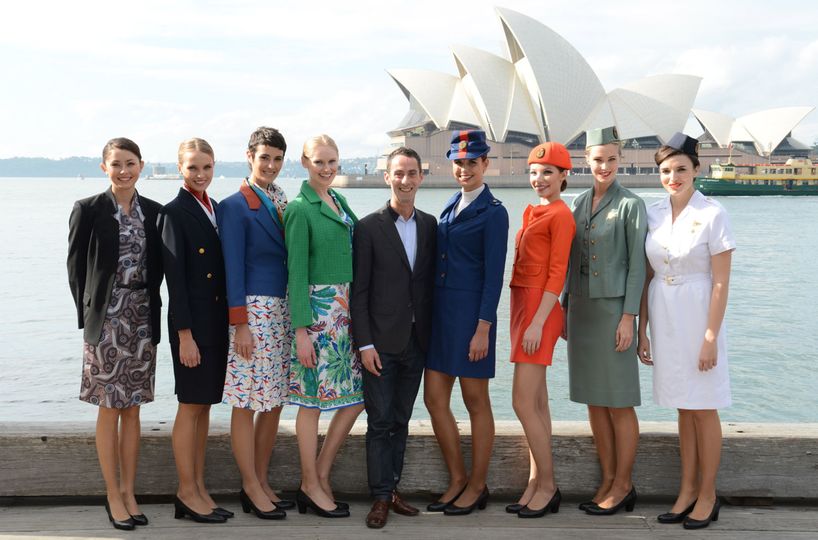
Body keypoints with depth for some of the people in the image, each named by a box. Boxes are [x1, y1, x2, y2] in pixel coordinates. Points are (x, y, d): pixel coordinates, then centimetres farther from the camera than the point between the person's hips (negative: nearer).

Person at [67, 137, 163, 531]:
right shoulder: (88, 210, -3)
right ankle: (113, 495, 13)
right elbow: (76, 266, -1)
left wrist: (151, 306, 2)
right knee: (109, 409, 3)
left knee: (132, 409, 9)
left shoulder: (154, 212, 6)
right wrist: (88, 313, -4)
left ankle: (129, 493, 19)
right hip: (106, 318, -3)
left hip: (142, 318, 3)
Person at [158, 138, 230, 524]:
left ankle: (199, 488, 20)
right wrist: (185, 334, -16)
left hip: (218, 319, 7)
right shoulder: (174, 213, -8)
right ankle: (187, 492, 11)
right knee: (191, 405, 0)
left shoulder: (215, 209, 13)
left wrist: (230, 321, 11)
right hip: (192, 321, -7)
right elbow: (174, 278, -13)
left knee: (205, 404, 11)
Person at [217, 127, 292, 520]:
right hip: (252, 310, -7)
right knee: (246, 405, 1)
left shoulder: (280, 203, 14)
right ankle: (251, 489, 11)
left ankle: (262, 484, 22)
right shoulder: (235, 205, -7)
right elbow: (233, 268, -11)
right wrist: (240, 324, -15)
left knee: (273, 403, 11)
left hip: (282, 310, 7)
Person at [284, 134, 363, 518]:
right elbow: (296, 271, -12)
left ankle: (321, 475, 21)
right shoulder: (300, 208, -9)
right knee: (312, 399, 2)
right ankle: (311, 485, 15)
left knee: (355, 394, 8)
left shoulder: (339, 200, 13)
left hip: (347, 309, 8)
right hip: (318, 309, -8)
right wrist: (301, 329, -14)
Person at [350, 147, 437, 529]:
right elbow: (359, 292, -6)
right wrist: (365, 344, -11)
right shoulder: (368, 228, -5)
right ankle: (381, 497, 10)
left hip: (416, 341, 4)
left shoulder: (430, 225, 8)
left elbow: (431, 283, 10)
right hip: (381, 342, -4)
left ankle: (392, 488, 23)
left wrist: (432, 335, 6)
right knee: (380, 422, 1)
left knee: (400, 421, 13)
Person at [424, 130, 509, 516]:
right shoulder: (451, 206, 13)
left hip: (470, 314, -7)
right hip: (439, 311, 8)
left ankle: (477, 487, 18)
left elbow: (494, 275, -12)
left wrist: (483, 328, -16)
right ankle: (457, 479, 23)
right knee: (434, 399, 8)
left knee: (476, 401, 4)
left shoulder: (493, 213, -8)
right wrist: (429, 311, 13)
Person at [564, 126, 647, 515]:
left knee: (618, 403, 1)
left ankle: (623, 485, 12)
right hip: (580, 308, 6)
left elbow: (637, 264, -8)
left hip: (613, 309, -6)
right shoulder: (579, 203, 12)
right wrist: (565, 308, 13)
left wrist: (628, 316, -13)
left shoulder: (630, 205, -5)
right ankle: (607, 480, 21)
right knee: (594, 401, 10)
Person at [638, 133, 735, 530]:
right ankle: (688, 490, 24)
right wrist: (642, 330, 7)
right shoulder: (653, 215, 5)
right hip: (664, 318, 5)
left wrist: (710, 337, -14)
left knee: (703, 409, 5)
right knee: (684, 409, 14)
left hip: (698, 316, -4)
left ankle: (707, 495, 19)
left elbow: (721, 283, -11)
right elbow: (646, 278, 8)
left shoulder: (712, 215, -9)